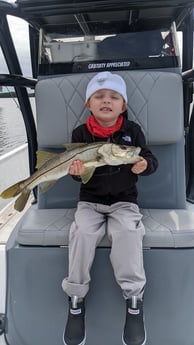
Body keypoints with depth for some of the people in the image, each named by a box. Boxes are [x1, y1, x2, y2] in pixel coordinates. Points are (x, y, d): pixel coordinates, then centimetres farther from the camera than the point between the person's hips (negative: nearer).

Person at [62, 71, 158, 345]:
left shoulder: (132, 130, 1)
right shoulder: (80, 134, 2)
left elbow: (149, 158, 1)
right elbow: (76, 165, 3)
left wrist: (144, 164, -24)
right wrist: (77, 171, -22)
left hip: (124, 200, 0)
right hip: (90, 200, 1)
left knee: (127, 231, -30)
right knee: (83, 232, -27)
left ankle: (134, 301, -12)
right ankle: (76, 301, -8)